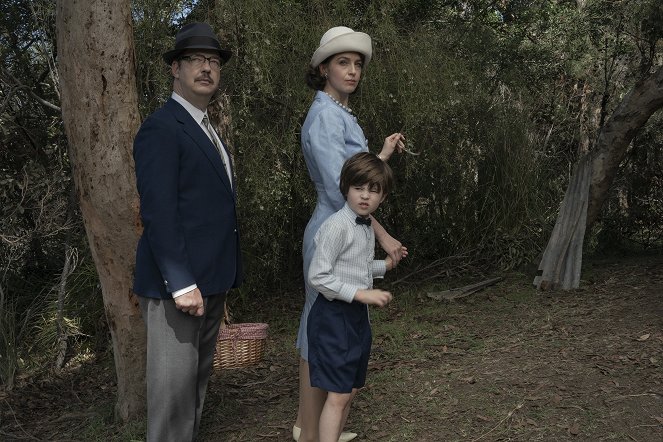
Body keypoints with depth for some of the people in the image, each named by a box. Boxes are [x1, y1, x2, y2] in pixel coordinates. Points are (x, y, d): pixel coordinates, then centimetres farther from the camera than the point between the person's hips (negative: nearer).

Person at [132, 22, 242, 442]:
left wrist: (220, 280, 16)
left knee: (198, 381, 16)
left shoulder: (207, 130, 18)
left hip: (210, 282, 9)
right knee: (174, 387, -2)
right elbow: (158, 213, -19)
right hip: (179, 283, -9)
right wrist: (181, 283, -23)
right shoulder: (162, 128, -11)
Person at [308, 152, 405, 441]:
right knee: (338, 395, -6)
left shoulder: (367, 227, 8)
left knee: (351, 390, 16)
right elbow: (317, 277, -23)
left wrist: (385, 265, 16)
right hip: (333, 315, -9)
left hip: (357, 315, 9)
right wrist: (361, 294, -24)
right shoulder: (337, 226, -19)